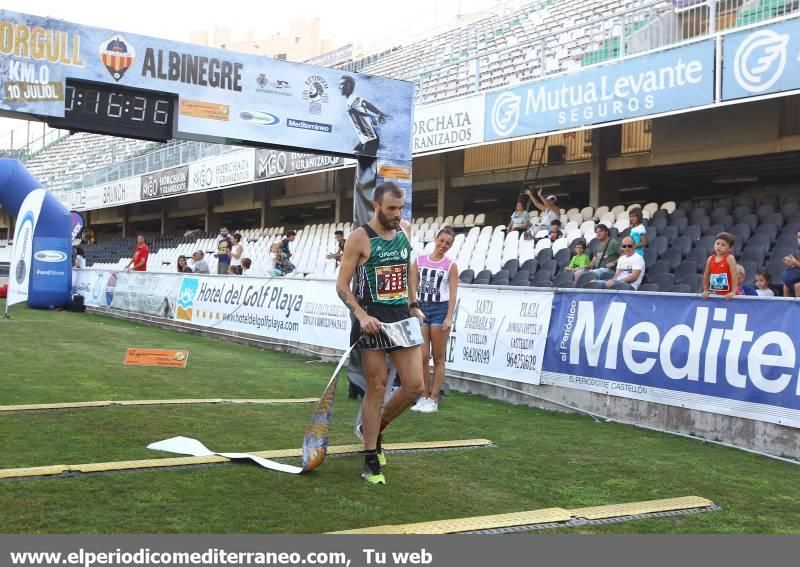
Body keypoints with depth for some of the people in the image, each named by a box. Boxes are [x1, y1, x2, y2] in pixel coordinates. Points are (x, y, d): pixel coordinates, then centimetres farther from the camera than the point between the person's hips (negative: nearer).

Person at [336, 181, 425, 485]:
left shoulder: (406, 230, 8)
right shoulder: (360, 238, -9)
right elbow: (342, 285, -7)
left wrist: (414, 305, 15)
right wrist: (361, 315, -21)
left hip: (403, 317, 6)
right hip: (373, 320, -6)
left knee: (414, 386, 2)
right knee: (376, 388, -2)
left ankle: (374, 427, 28)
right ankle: (371, 460, 11)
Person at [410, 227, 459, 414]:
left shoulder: (451, 265, 1)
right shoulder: (419, 261, 7)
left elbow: (453, 293, -4)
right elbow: (413, 288, 7)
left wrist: (449, 318, -13)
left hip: (440, 309, -2)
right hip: (421, 308, 2)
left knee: (438, 357, 3)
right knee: (422, 356, 1)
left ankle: (434, 399, 9)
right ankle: (424, 397, 12)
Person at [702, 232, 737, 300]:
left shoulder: (729, 258, -11)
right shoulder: (710, 259, 3)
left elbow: (734, 275, -17)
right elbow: (706, 275, 13)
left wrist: (733, 292, -23)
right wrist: (705, 290, 10)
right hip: (715, 294, 5)